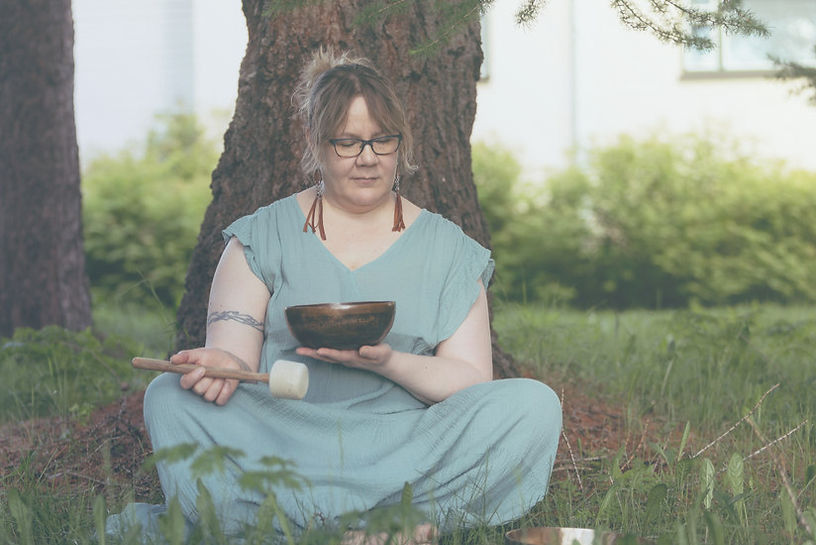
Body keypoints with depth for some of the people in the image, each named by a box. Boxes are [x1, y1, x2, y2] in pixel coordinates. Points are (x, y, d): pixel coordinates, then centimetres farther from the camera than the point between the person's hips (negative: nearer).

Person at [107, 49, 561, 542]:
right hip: (281, 439, 0)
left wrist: (387, 363, -15)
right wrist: (221, 366, -23)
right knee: (170, 397, -27)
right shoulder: (263, 237, 14)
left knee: (533, 405, -26)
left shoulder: (447, 248, 15)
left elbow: (472, 381, 6)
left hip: (407, 441, 1)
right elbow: (233, 353, 3)